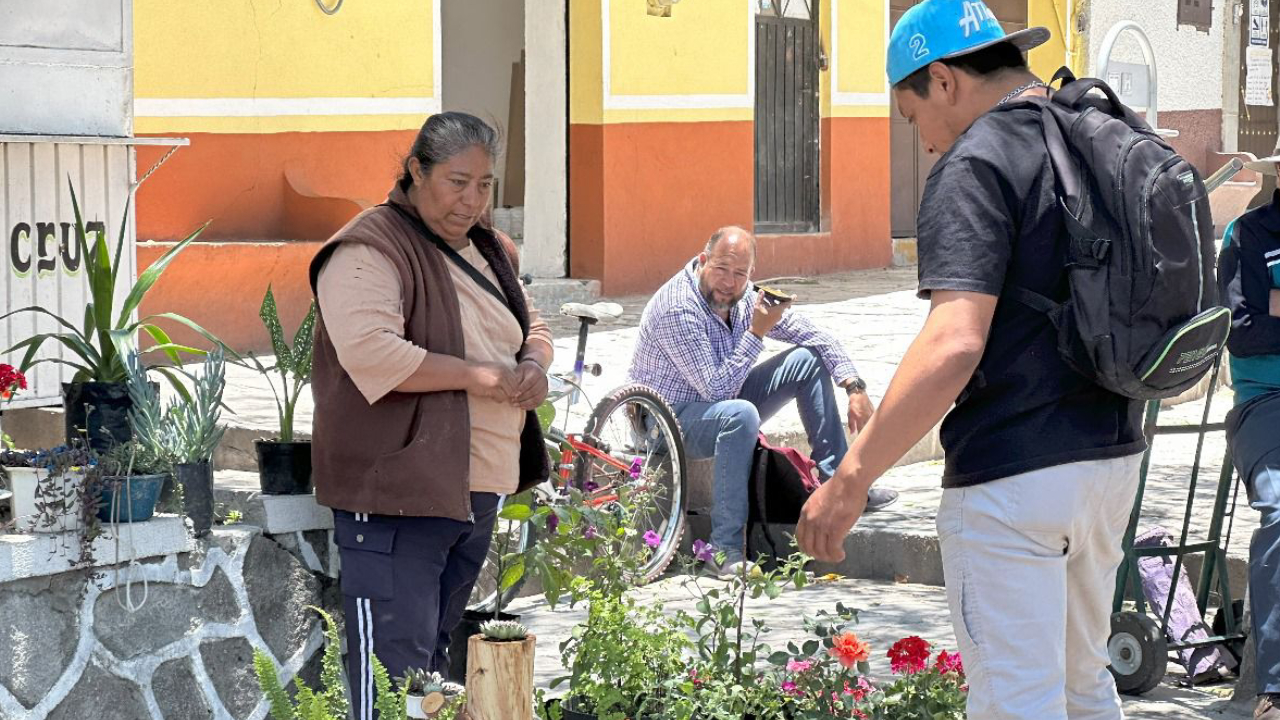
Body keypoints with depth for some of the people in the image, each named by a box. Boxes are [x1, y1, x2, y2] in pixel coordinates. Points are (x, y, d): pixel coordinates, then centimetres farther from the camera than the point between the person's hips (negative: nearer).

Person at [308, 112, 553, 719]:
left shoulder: (488, 253, 17)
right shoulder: (371, 251, -12)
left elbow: (531, 327, 27)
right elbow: (369, 351, -26)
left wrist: (533, 363, 2)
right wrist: (480, 376, -21)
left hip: (476, 492, 9)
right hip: (396, 495, -9)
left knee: (438, 659, 18)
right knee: (396, 670, -11)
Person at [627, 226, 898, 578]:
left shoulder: (744, 295, -5)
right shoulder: (678, 310, -28)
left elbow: (811, 334, 3)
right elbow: (716, 387, -30)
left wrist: (855, 387, -7)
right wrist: (757, 333, -30)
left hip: (718, 401, 8)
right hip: (672, 416, -8)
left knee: (808, 359, 0)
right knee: (740, 414, -40)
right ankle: (725, 552, -36)